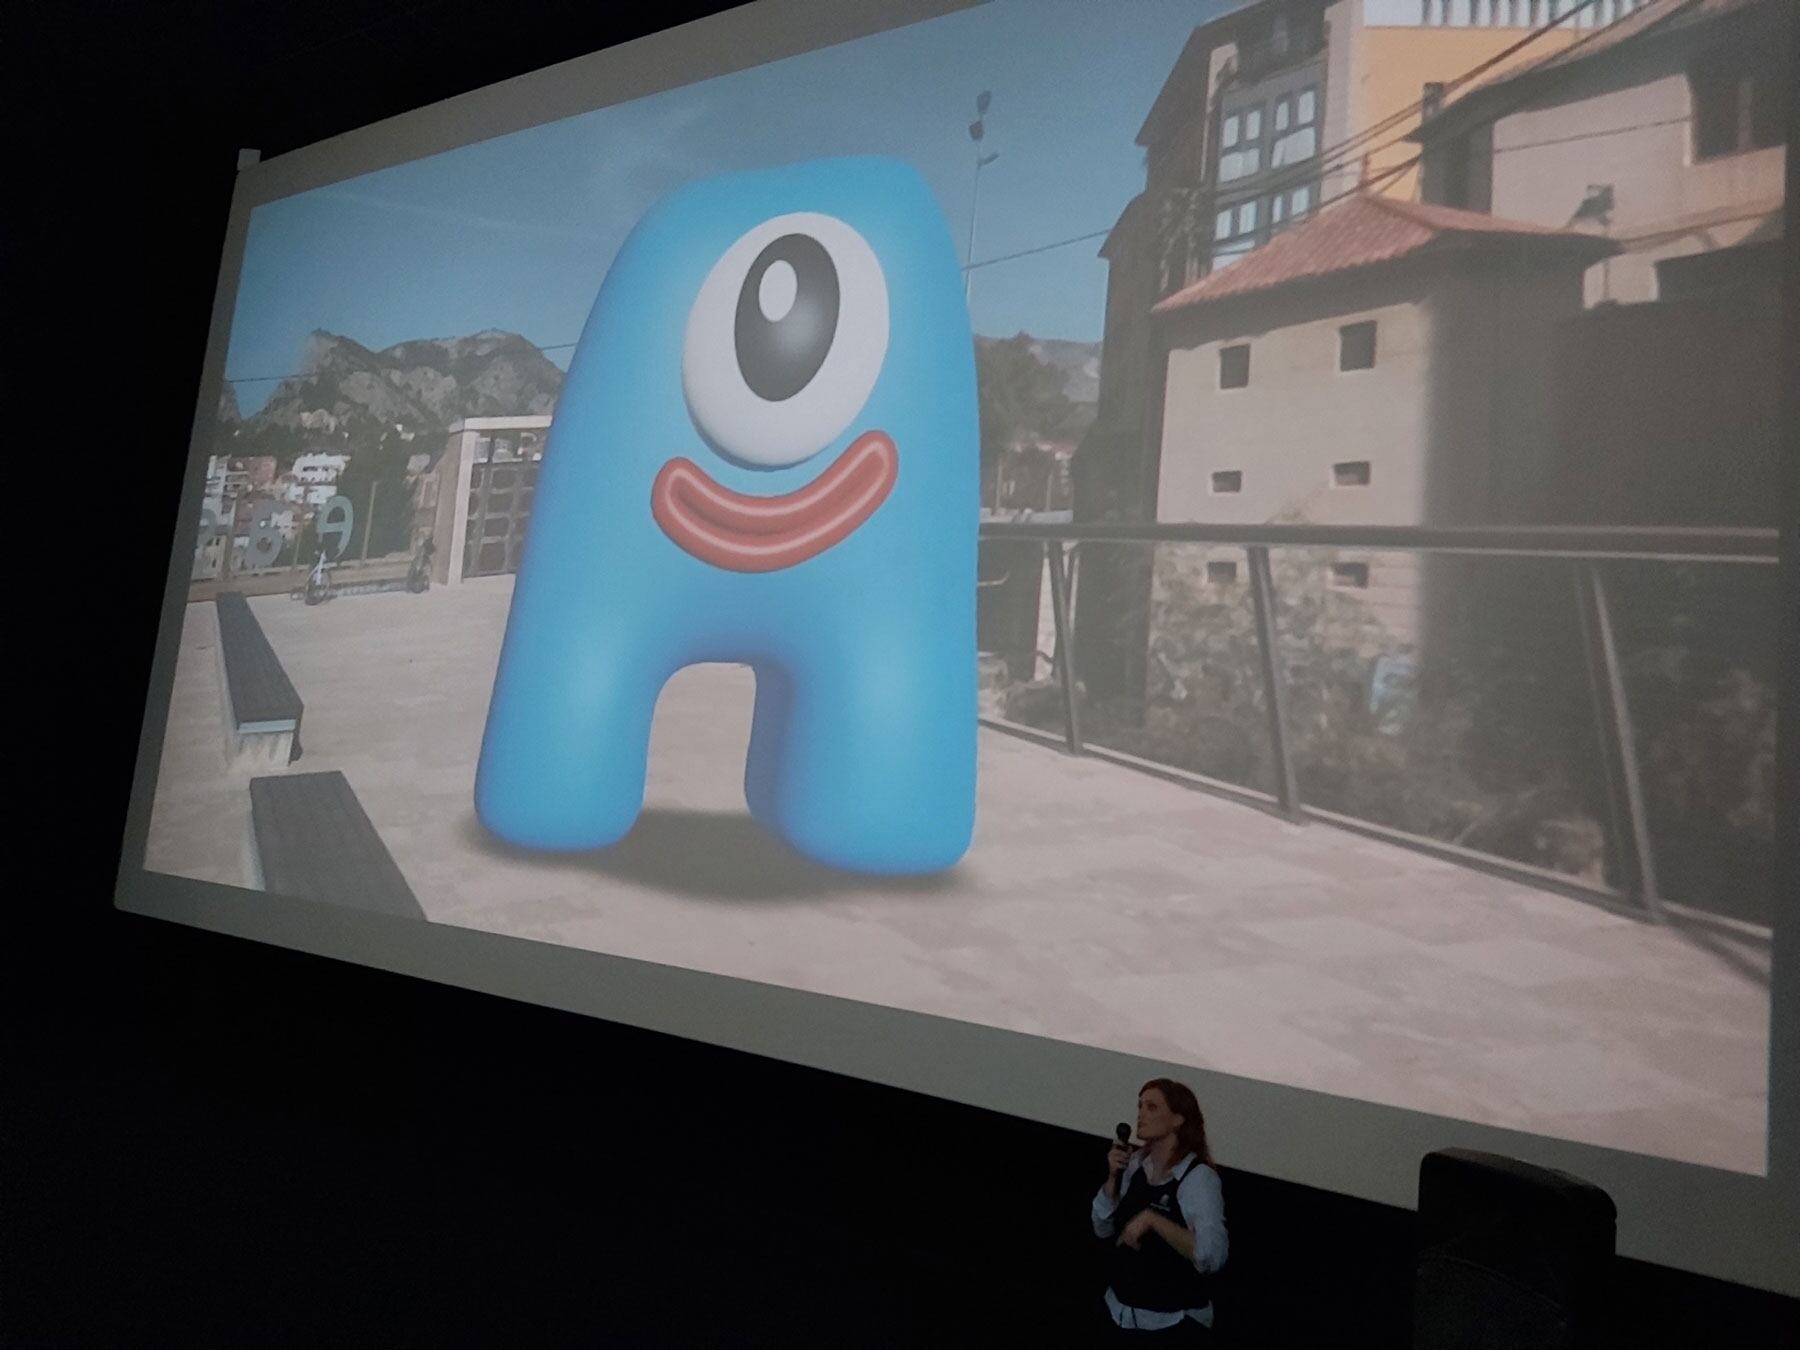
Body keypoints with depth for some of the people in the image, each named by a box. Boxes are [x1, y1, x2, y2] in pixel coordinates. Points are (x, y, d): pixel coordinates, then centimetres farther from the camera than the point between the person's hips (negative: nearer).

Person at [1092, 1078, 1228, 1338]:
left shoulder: (1198, 1177, -19)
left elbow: (1211, 1256, -28)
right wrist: (1113, 1178, -11)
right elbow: (1102, 1228, 3)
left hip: (1175, 1322, -5)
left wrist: (1151, 1219, -31)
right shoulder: (1135, 1163, -4)